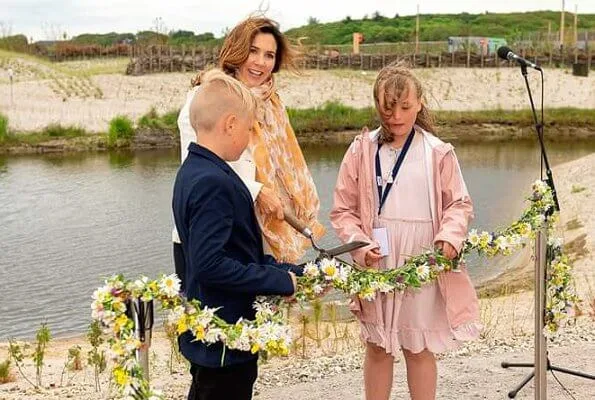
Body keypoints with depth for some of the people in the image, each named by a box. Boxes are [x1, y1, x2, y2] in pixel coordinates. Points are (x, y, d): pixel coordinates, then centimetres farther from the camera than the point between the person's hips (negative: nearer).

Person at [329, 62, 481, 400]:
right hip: (377, 264, 1)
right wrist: (359, 244, -14)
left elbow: (460, 203, 3)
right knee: (378, 347, 13)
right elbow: (343, 209, 2)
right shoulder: (362, 150, -1)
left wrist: (450, 236, -16)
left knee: (420, 349, 9)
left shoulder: (438, 153, -3)